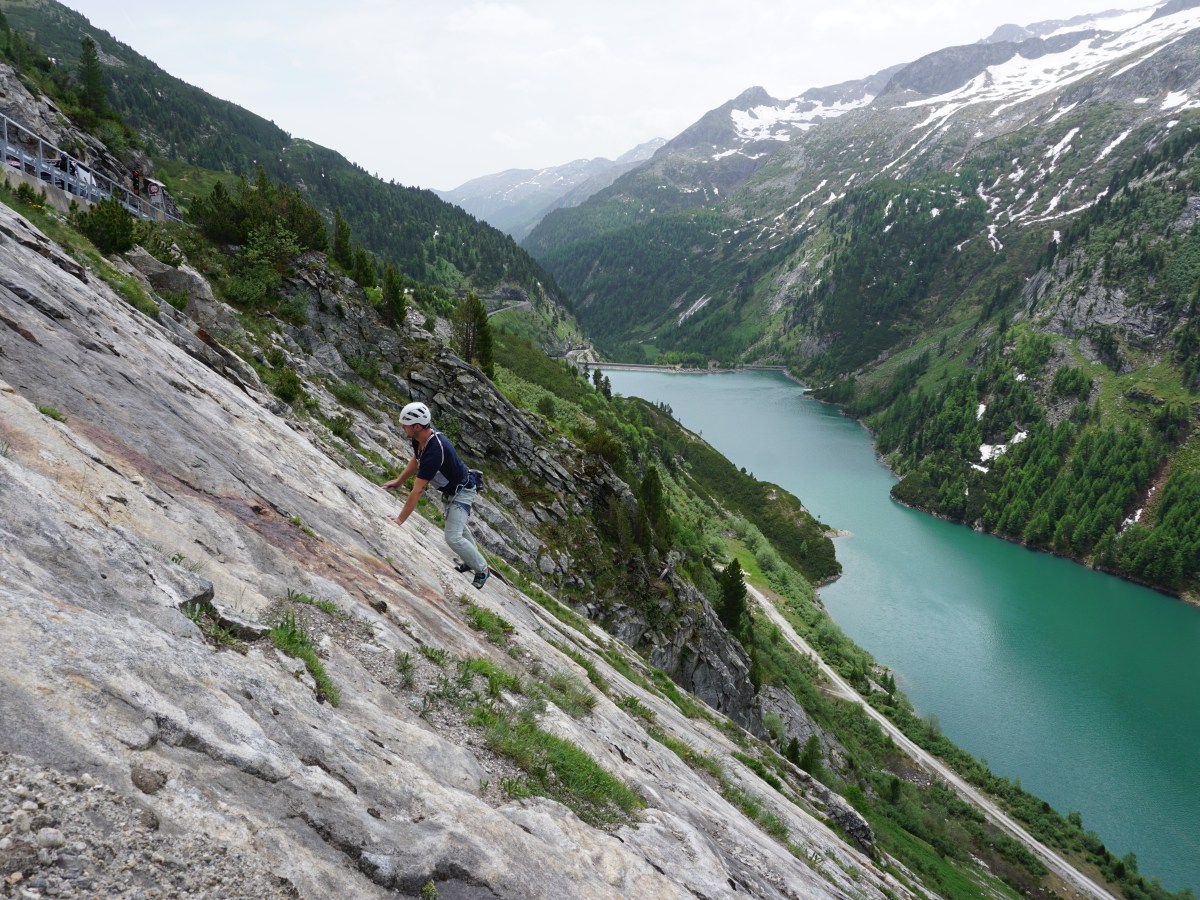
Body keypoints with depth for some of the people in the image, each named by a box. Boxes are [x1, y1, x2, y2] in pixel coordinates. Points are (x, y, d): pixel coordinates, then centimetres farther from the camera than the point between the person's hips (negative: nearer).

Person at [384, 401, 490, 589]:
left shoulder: (434, 451, -39)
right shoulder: (420, 437, -12)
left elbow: (417, 491, -37)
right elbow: (416, 461, 12)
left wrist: (399, 521, -33)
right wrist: (398, 481, 12)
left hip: (462, 492, -10)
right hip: (450, 489, 10)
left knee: (453, 538, -15)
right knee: (457, 526, 27)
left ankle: (482, 570, 7)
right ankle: (473, 560, 48)